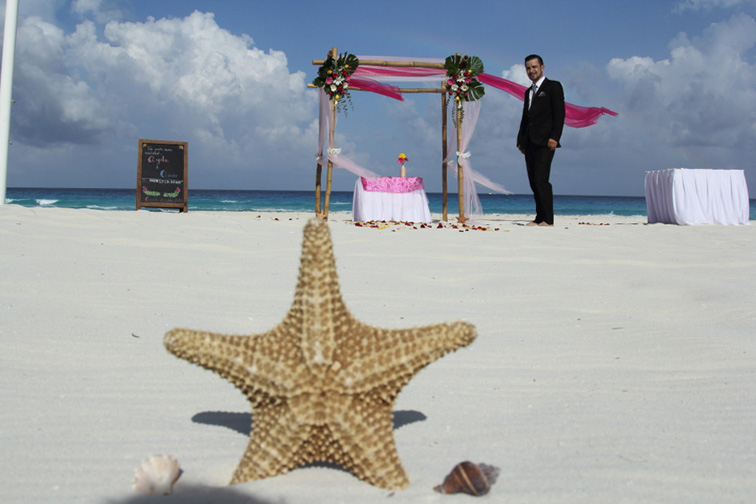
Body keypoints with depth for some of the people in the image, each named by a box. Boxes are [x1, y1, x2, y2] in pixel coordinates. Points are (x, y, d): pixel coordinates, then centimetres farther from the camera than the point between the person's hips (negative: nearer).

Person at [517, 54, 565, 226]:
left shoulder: (553, 86, 2)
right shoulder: (528, 92, 23)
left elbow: (559, 113, -7)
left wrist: (554, 137, -17)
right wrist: (521, 140, 15)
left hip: (544, 142, -7)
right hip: (530, 143, 7)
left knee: (541, 180, -15)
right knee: (534, 182, 4)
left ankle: (548, 219, -12)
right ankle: (539, 218, 8)